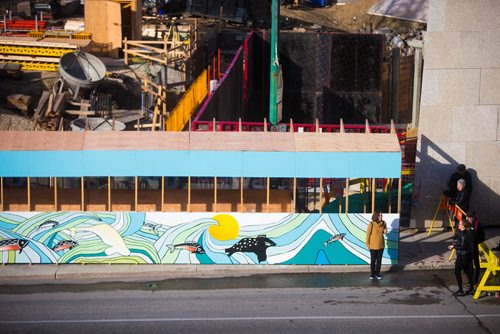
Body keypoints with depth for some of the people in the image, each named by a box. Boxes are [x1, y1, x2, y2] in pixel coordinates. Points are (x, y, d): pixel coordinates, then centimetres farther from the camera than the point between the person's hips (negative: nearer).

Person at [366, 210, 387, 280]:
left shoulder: (383, 223, -3)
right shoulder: (371, 224, -15)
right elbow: (368, 234, -9)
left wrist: (385, 232, -8)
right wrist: (368, 244, -9)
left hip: (381, 245, 4)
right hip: (373, 246, -3)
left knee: (379, 260, 10)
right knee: (373, 260, 7)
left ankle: (377, 273, 23)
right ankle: (372, 273, 22)